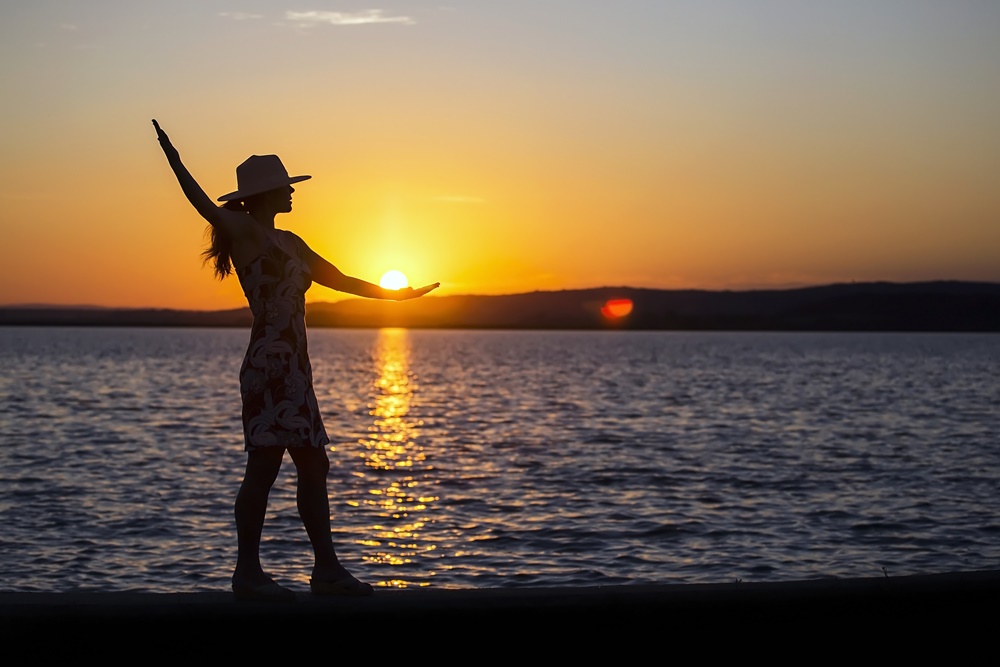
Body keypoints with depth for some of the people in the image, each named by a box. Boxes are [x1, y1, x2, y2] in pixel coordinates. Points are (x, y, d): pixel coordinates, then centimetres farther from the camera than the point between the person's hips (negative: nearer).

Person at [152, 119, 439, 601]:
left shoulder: (289, 243, 21)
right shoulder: (244, 230, -3)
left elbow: (339, 279, 29)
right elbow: (207, 208, -21)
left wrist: (394, 293, 34)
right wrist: (175, 163, -34)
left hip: (295, 369, 9)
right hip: (268, 365, -9)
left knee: (313, 467, 10)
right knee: (264, 466, -8)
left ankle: (327, 570, 15)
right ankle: (248, 573, -1)